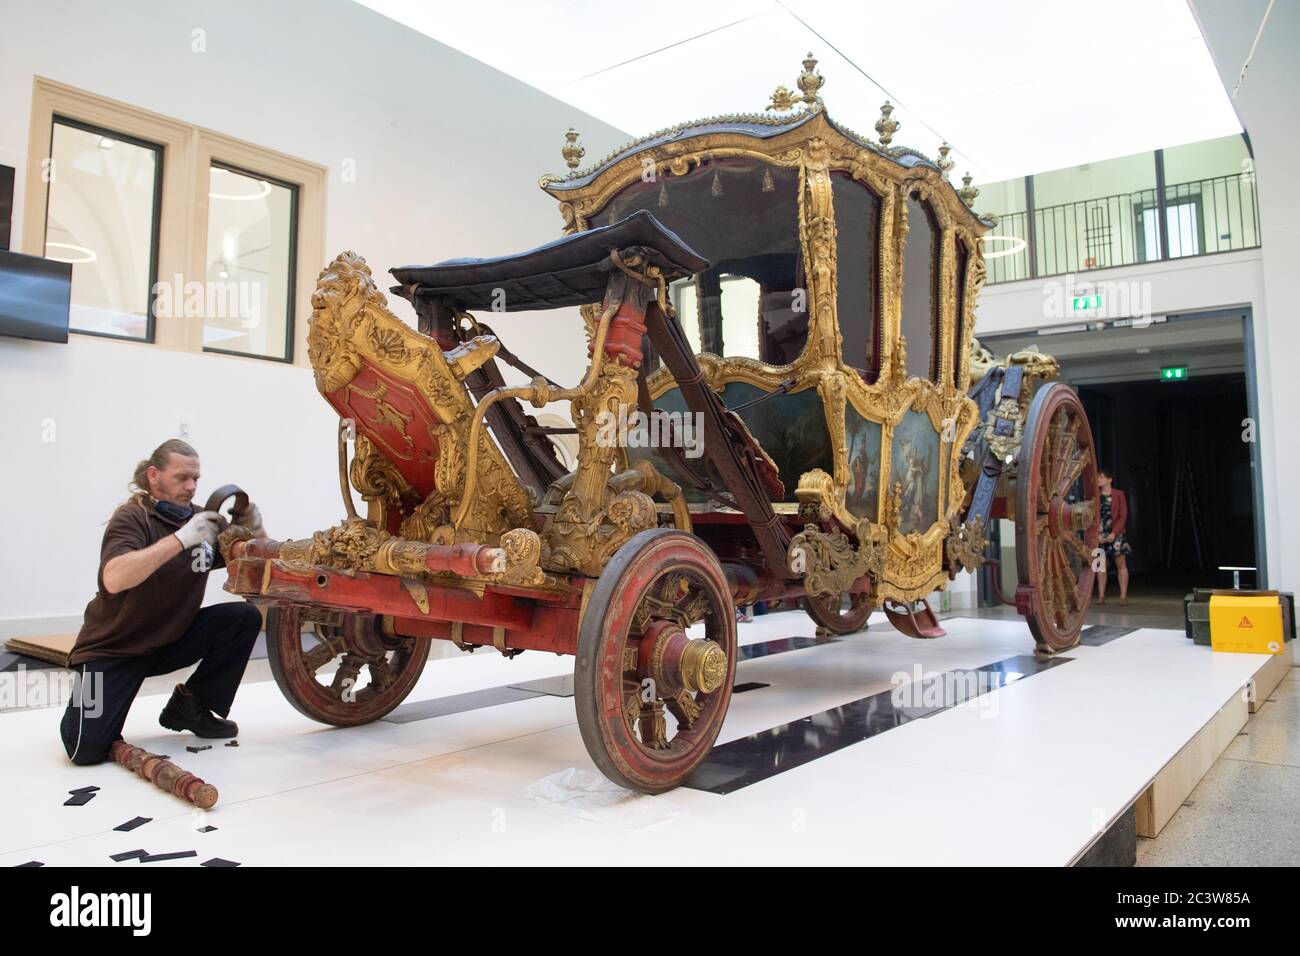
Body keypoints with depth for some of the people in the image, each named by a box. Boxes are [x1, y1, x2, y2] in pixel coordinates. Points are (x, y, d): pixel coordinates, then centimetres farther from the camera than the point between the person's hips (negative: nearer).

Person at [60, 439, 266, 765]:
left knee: (245, 617, -17)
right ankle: (86, 707, 17)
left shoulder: (203, 520, -1)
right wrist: (181, 538, -42)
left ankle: (189, 705, -1)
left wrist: (255, 530, -18)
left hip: (173, 639, 5)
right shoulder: (132, 517, -16)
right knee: (87, 749, -19)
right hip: (114, 647, -5)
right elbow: (113, 579, -35)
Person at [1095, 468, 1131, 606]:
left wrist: (1114, 533, -13)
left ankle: (1123, 595, 1)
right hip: (1099, 535, 2)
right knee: (1101, 565, 3)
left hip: (1116, 534, -2)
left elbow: (1123, 516, -2)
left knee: (1121, 564, -1)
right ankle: (1101, 595, 4)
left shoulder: (1118, 494, 1)